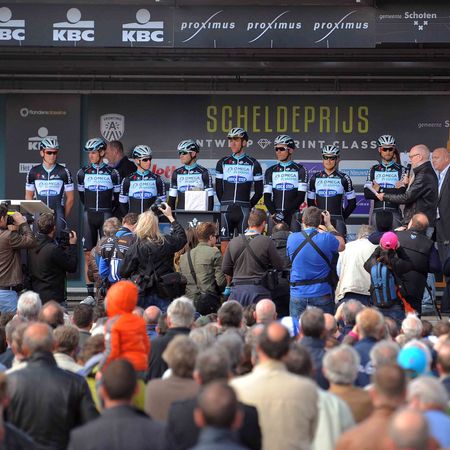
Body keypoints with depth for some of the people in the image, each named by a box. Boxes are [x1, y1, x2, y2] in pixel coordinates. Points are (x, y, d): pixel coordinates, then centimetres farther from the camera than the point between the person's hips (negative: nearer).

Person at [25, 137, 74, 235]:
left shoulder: (64, 172, 2)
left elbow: (70, 198, 5)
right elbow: (28, 197, 15)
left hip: (57, 214, -2)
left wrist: (63, 217, 2)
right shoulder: (33, 172, 8)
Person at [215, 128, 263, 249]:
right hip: (226, 210, 1)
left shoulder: (253, 164, 6)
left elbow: (259, 191, 9)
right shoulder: (222, 163, 11)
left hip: (244, 210, -1)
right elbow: (218, 189, 14)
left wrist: (249, 206, 6)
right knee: (225, 243, -3)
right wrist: (225, 204, 10)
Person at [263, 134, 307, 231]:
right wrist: (274, 214, -9)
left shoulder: (299, 170, 6)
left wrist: (284, 213, -10)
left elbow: (300, 197, -2)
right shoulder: (270, 171, 13)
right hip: (274, 216, 2)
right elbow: (267, 197, 7)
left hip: (293, 215, -2)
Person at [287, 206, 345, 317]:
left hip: (297, 294, 2)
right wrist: (328, 225, 20)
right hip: (321, 294, -2)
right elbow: (342, 245, 12)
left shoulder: (292, 238, -3)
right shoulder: (327, 239, -9)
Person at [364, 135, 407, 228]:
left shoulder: (401, 170, 5)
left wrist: (379, 190, -7)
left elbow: (402, 193, -9)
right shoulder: (374, 169, 13)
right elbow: (367, 194, 0)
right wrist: (393, 191, -8)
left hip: (394, 212, -2)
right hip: (377, 212, 2)